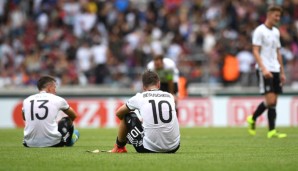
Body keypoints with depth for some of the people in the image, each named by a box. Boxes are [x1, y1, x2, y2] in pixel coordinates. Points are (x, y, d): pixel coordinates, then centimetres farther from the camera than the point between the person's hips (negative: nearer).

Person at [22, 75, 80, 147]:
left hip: (30, 144, 3)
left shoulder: (26, 100, 7)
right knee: (67, 120, 24)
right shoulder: (57, 99, 2)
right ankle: (69, 141, 45)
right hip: (52, 143, -3)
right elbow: (73, 116, 24)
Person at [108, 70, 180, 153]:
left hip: (149, 148, -3)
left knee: (126, 116, 18)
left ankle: (119, 148, 35)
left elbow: (119, 113, 21)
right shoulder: (170, 96, 11)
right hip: (173, 148, 3)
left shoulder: (139, 97, 3)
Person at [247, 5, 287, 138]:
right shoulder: (260, 31, -7)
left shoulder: (276, 32, 16)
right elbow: (255, 51, -13)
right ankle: (253, 119, -1)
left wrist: (282, 72, 17)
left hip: (275, 70, 7)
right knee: (270, 100, -15)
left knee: (274, 102, 4)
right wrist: (263, 69, -23)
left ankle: (271, 131, 9)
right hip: (264, 70, -7)